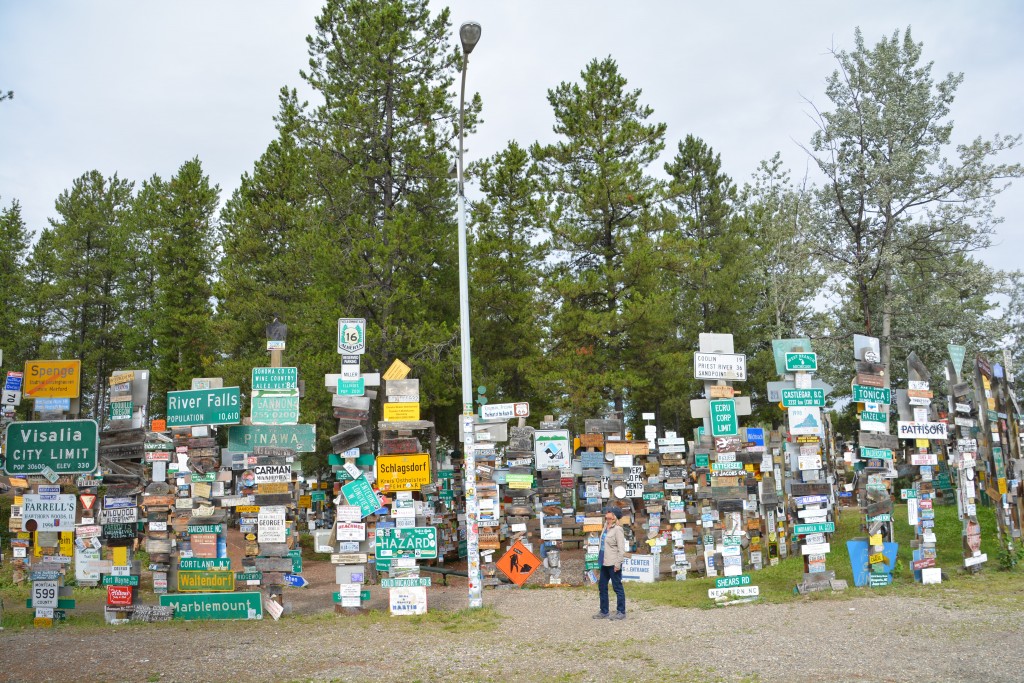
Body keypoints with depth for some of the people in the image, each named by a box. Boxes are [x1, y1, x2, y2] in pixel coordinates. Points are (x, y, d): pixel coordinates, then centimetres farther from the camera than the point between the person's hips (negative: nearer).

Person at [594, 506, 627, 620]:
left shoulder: (617, 529, -15)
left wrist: (618, 563, -19)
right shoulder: (606, 527, 9)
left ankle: (621, 612, 13)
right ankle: (604, 612, 26)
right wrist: (600, 558, 17)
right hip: (605, 563, 9)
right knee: (602, 586, 14)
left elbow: (621, 548, -17)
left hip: (613, 563, -9)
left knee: (617, 587, 2)